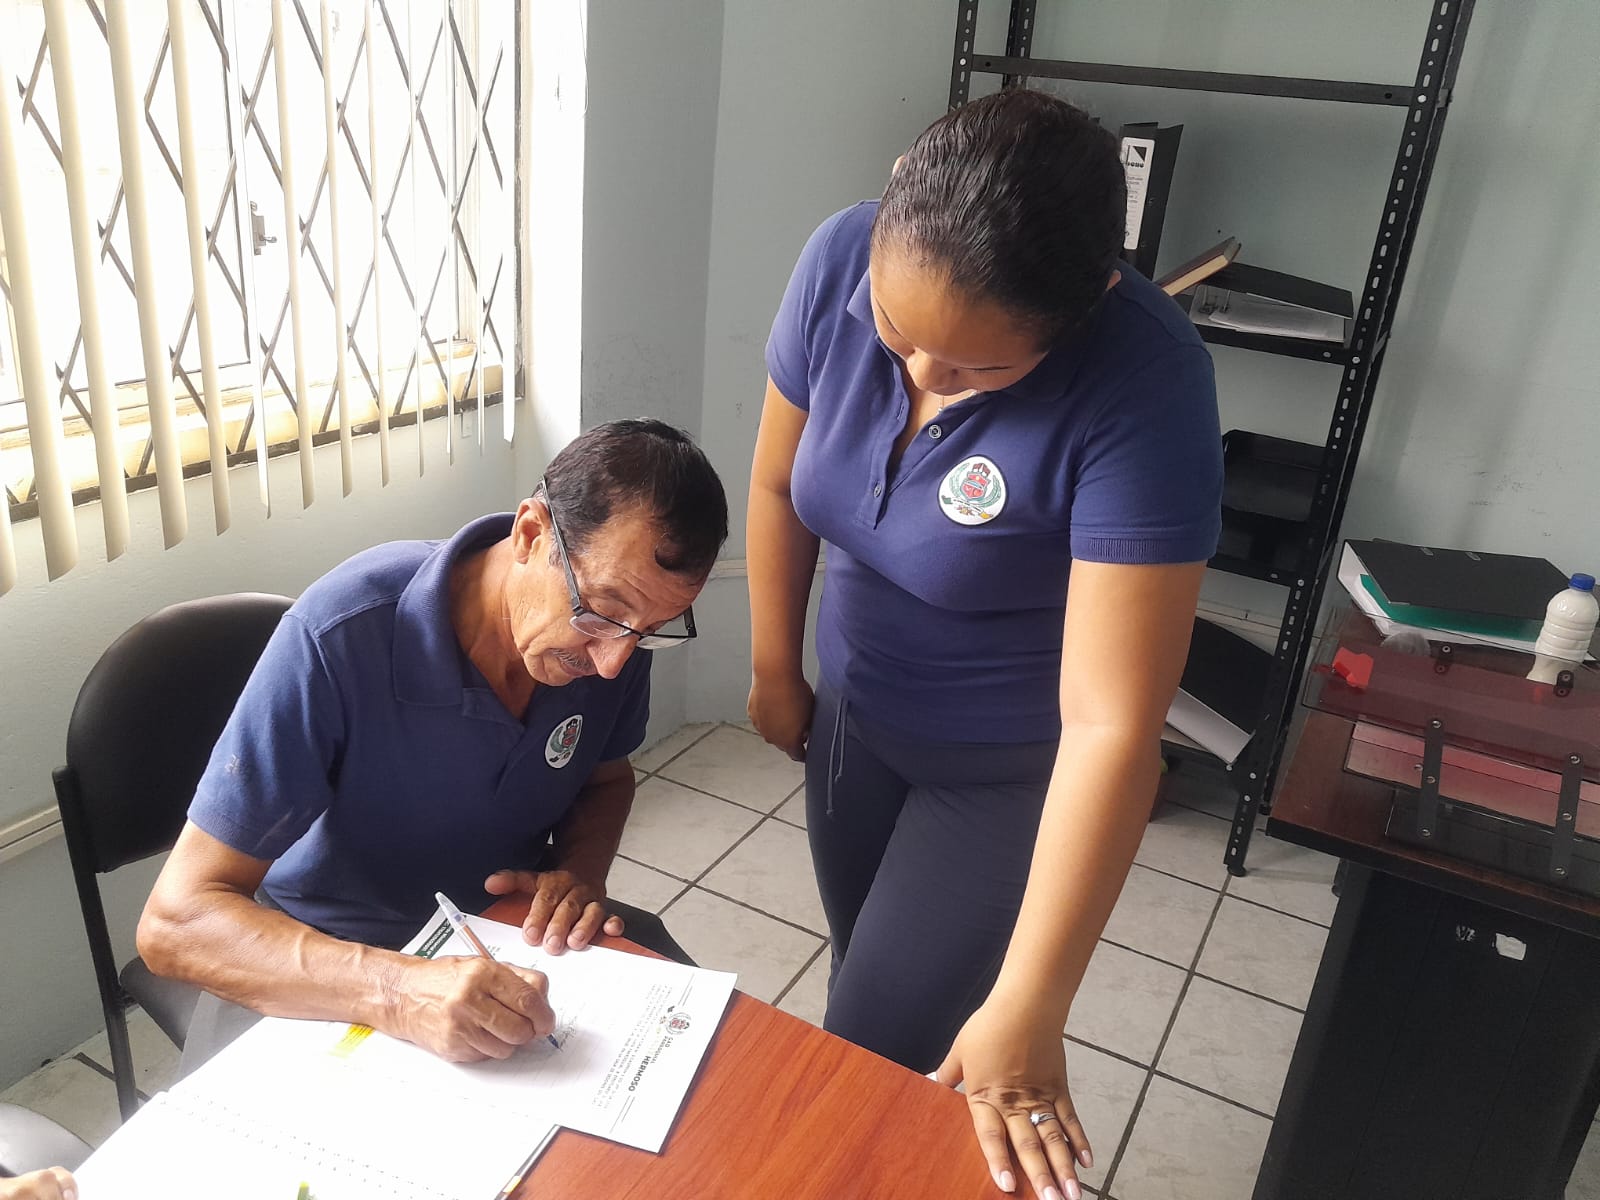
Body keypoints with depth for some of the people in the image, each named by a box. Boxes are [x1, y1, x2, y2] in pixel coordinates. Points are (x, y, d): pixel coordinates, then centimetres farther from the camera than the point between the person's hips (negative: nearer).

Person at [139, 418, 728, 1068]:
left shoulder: (619, 623, -14)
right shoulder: (340, 638, -30)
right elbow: (174, 923, -29)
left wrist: (580, 870, -14)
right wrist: (396, 991, -43)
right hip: (324, 975, -2)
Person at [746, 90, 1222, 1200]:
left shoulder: (1143, 387, -32)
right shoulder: (843, 260, -19)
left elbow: (1111, 724, -32)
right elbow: (779, 483, -3)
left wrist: (1027, 1013, -29)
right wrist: (774, 672, 7)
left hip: (1013, 773, -4)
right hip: (855, 714, 5)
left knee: (877, 1058, 4)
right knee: (862, 976, 23)